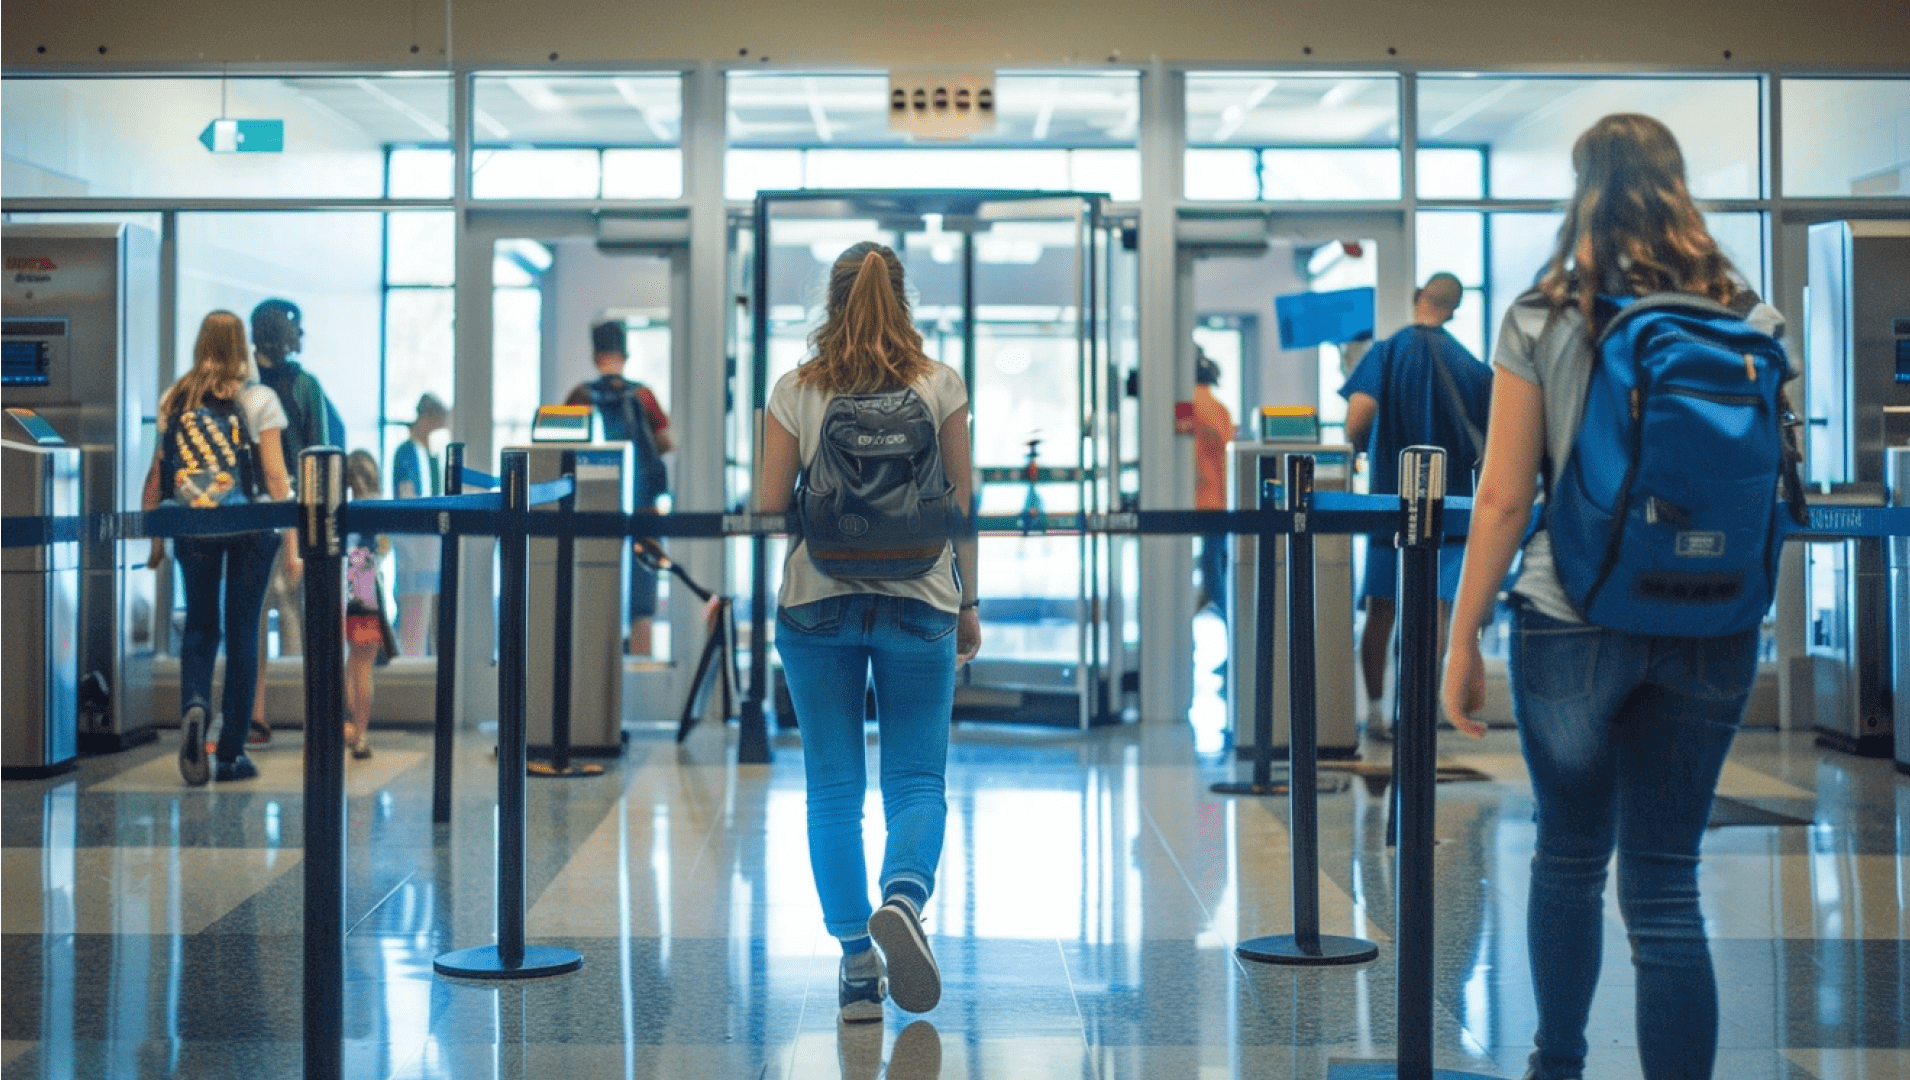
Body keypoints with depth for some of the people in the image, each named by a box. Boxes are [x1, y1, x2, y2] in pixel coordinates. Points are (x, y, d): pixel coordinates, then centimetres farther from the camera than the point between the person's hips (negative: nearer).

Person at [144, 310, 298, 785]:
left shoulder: (174, 400, 4)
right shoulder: (258, 399, -3)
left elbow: (157, 474, 3)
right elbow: (275, 476, -7)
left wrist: (155, 538, 11)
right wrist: (292, 543, -5)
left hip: (193, 527, 2)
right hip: (250, 528, -2)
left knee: (199, 626, 14)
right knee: (241, 632, 6)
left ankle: (193, 705, -16)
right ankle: (231, 754, 8)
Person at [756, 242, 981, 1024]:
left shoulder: (796, 391, 0)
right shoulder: (940, 386, 1)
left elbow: (767, 506, 0)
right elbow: (961, 506, 3)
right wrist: (968, 604, 11)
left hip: (816, 600, 0)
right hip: (918, 600, 0)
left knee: (833, 787, 7)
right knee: (918, 780, 6)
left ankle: (858, 964, 5)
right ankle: (903, 898, -23)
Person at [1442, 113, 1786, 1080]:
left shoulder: (1542, 320, -5)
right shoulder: (1752, 320, 3)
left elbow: (1503, 498, -8)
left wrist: (1463, 638, -2)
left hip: (1573, 626, -1)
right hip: (1712, 633, 2)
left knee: (1569, 857, 18)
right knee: (1664, 883, 6)